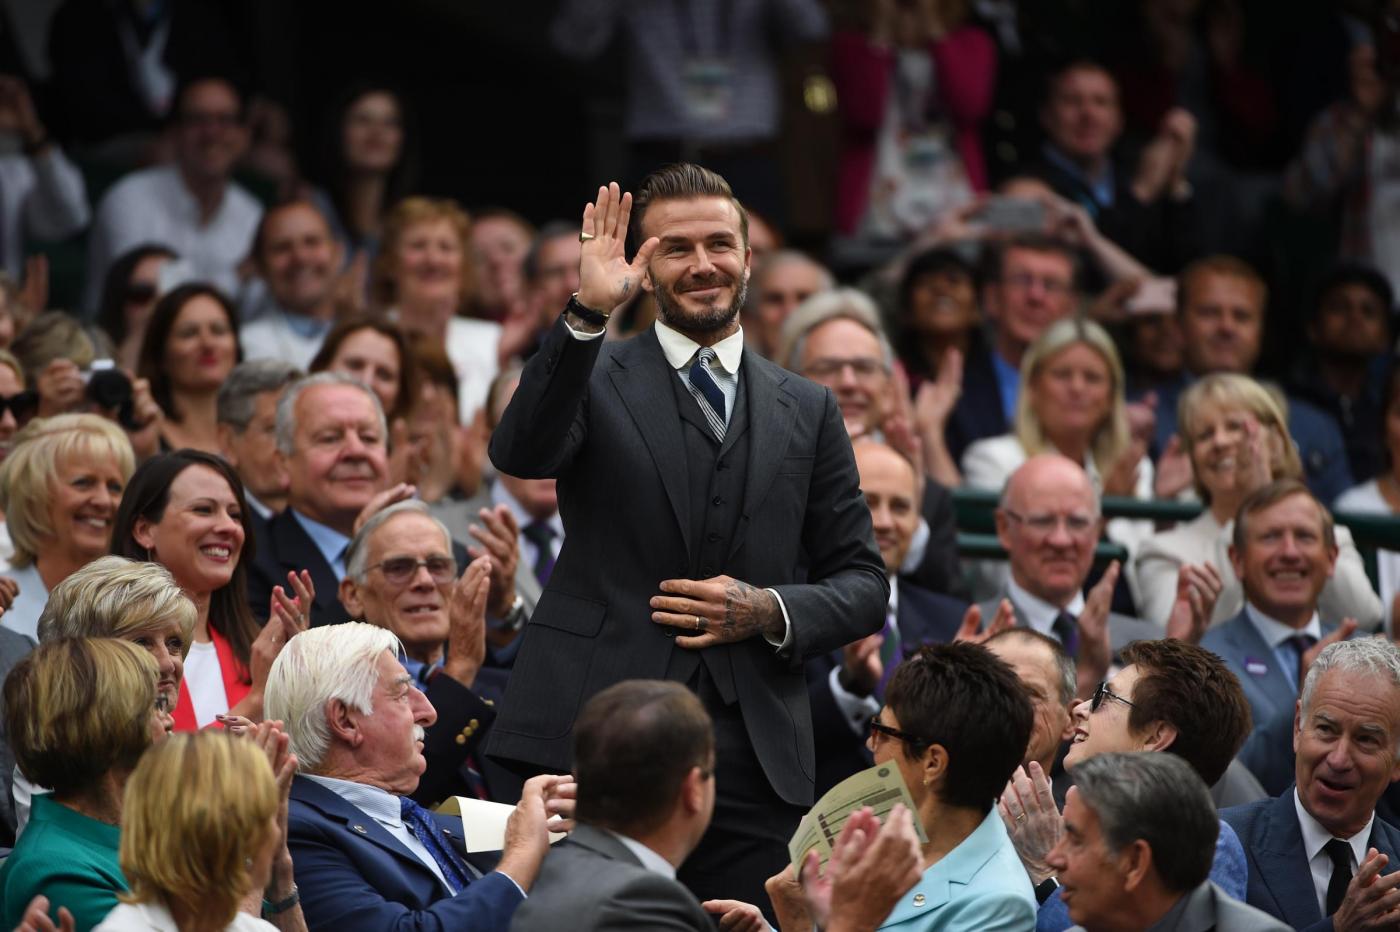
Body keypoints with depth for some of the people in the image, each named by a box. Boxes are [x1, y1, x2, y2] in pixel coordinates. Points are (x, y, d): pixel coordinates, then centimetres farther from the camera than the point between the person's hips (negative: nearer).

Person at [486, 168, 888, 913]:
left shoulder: (807, 410, 16)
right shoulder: (596, 377, 7)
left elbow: (862, 584, 16)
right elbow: (520, 453, -15)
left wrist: (770, 611, -4)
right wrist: (588, 314, -25)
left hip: (754, 755, 3)